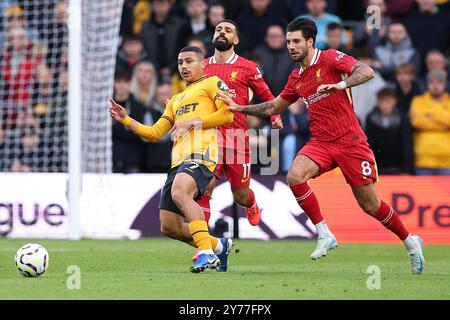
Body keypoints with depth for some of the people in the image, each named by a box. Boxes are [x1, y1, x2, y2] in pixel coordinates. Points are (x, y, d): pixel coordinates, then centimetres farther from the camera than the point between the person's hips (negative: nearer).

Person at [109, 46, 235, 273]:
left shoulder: (211, 83, 12)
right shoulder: (176, 100, 33)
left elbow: (228, 114, -3)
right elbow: (154, 133, 28)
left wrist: (194, 122, -7)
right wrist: (125, 120, 17)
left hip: (201, 154, -8)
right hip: (178, 161, 8)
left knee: (179, 193, -37)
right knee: (169, 227, 1)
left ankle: (206, 252, -38)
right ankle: (219, 246, 21)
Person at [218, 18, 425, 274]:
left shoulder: (330, 58, -7)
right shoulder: (296, 78, 13)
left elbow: (367, 72, -21)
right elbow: (274, 107, 27)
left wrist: (341, 84, -37)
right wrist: (240, 108, 17)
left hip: (351, 142, -5)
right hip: (321, 142, 6)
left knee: (370, 205, -1)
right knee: (295, 176, -24)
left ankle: (411, 242, 22)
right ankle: (324, 235, -13)